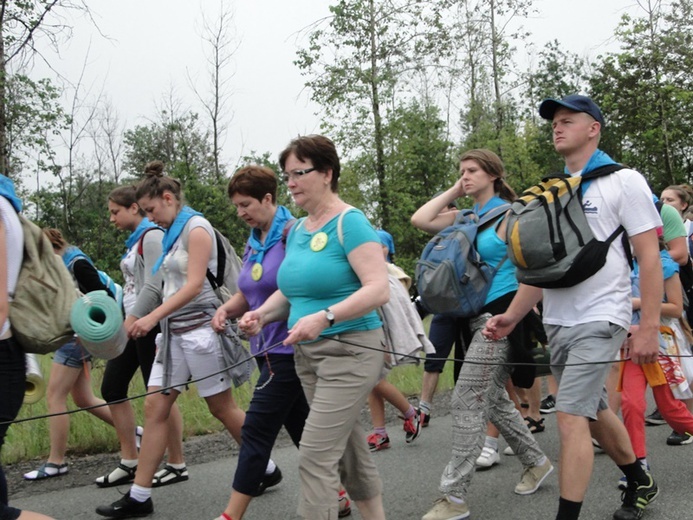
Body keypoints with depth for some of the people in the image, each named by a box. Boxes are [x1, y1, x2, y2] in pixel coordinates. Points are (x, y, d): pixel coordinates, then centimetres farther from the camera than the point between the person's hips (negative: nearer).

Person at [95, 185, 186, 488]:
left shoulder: (151, 236, -12)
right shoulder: (136, 239, 16)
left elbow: (153, 286, -20)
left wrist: (130, 323, -22)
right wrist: (124, 322, 12)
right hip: (131, 322, 10)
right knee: (112, 388, 9)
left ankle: (177, 465, 10)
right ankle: (129, 462, 17)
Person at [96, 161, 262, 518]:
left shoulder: (196, 228, -9)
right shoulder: (172, 233, 16)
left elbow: (194, 285, -18)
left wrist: (153, 317, -23)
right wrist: (161, 324, 13)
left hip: (197, 326, -8)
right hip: (173, 329, 9)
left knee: (222, 408, 1)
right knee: (154, 406, 3)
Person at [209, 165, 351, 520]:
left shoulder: (293, 232, -14)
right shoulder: (252, 242, 11)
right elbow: (247, 294, 17)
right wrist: (226, 309, -3)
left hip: (289, 349, -9)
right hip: (267, 349, 9)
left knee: (257, 430, -6)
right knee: (301, 428, 15)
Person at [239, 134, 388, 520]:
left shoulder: (350, 223, -13)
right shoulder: (298, 230, 11)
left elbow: (379, 289, -22)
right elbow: (291, 289, 20)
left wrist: (325, 317, -33)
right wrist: (262, 314, 0)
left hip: (350, 351, -8)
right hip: (307, 354, 8)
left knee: (315, 457, -11)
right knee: (350, 452, 17)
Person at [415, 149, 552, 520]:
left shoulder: (508, 216, -8)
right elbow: (420, 220, 4)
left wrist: (514, 319, -14)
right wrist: (453, 192, 7)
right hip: (478, 317, 9)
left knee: (467, 402, -9)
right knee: (493, 400, 17)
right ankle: (536, 462, 36)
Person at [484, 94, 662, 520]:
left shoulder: (623, 181, -4)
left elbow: (650, 257, -8)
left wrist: (649, 326, -14)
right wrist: (512, 316, 4)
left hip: (599, 320, -7)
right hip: (556, 322, 7)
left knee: (571, 416, -13)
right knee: (594, 411, 17)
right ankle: (640, 483, 38)